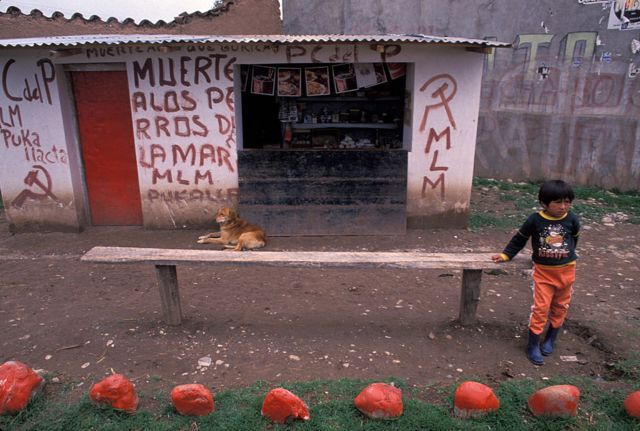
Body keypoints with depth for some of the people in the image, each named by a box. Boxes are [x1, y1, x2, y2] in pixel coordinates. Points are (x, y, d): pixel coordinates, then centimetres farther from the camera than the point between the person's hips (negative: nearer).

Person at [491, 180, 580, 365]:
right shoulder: (535, 220, -13)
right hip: (542, 271, -2)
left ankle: (550, 339, 33)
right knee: (540, 308, -4)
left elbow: (574, 238, 11)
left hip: (566, 271, 3)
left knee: (560, 307, 14)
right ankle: (533, 345, 9)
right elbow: (519, 239, 0)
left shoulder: (571, 219, -9)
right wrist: (505, 255, -2)